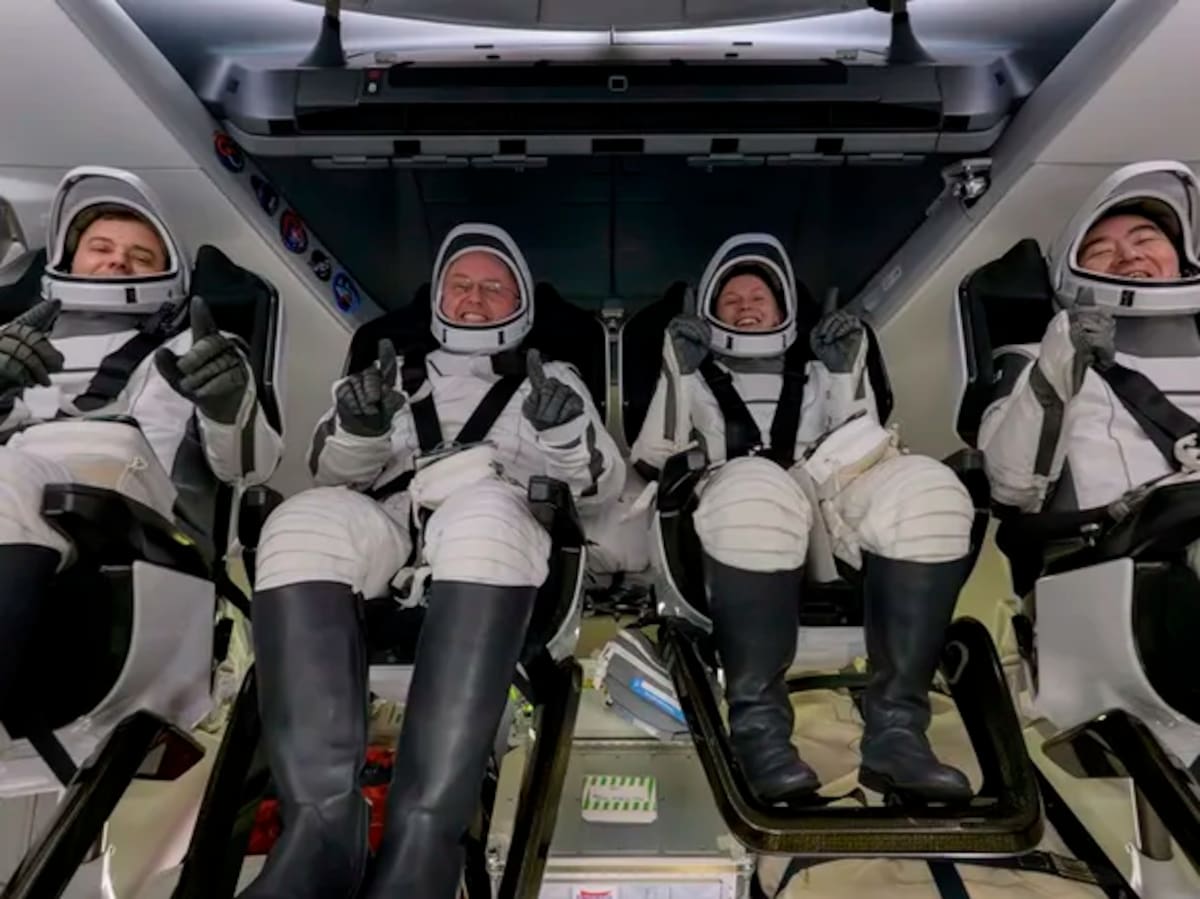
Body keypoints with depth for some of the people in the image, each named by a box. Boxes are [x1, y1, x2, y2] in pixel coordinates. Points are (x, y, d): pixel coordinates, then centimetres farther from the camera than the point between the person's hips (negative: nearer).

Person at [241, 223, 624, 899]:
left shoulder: (552, 380, 27)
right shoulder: (403, 376, 31)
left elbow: (603, 487, 14)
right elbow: (341, 478, 19)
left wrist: (568, 431, -8)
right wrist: (359, 430, -4)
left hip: (499, 528, -2)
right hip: (389, 533, 2)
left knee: (482, 506, -38)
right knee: (305, 520, -31)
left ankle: (423, 840, -46)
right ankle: (323, 829, -39)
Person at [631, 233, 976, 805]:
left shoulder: (813, 373, 34)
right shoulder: (696, 376, 29)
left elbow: (861, 444, 18)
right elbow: (651, 459, 14)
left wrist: (846, 371, 9)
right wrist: (682, 374, 6)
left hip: (829, 496, 3)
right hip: (742, 505, -2)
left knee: (926, 490, -31)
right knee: (756, 489, -40)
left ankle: (896, 730, -30)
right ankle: (759, 726, -31)